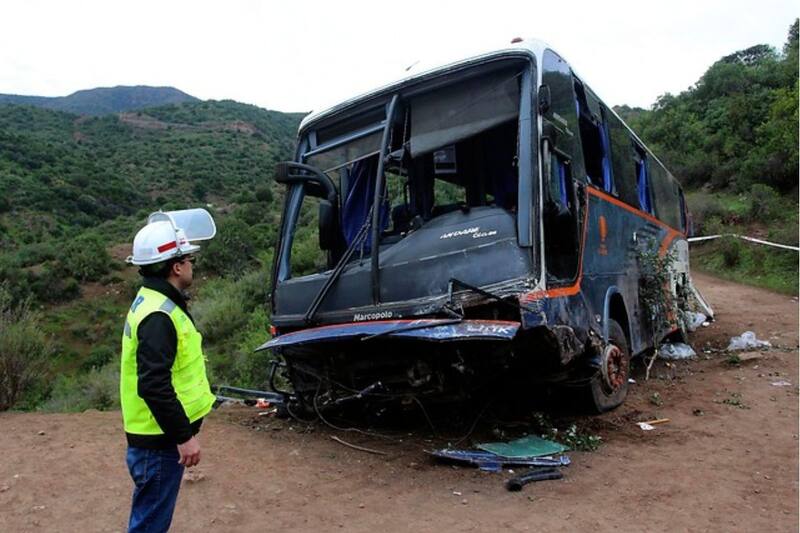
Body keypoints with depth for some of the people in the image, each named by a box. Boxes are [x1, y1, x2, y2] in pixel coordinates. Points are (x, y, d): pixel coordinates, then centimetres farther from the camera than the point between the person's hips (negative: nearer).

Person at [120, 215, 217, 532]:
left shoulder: (153, 302, 9)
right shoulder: (158, 315, -24)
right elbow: (153, 385, -29)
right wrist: (183, 435, -23)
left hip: (160, 434, 10)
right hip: (159, 439, -10)